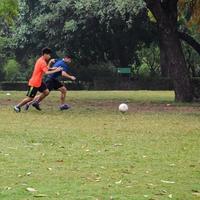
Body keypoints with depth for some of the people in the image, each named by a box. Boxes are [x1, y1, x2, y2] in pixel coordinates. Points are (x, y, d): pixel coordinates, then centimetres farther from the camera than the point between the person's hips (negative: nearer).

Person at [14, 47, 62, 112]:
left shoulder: (41, 60, 10)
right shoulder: (42, 62, -20)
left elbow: (46, 69, 16)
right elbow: (46, 72, -30)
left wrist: (50, 63, 7)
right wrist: (55, 70, -27)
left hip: (39, 82, 10)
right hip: (34, 83, -10)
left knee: (46, 92, 3)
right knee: (30, 98, -3)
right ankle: (17, 106, 9)